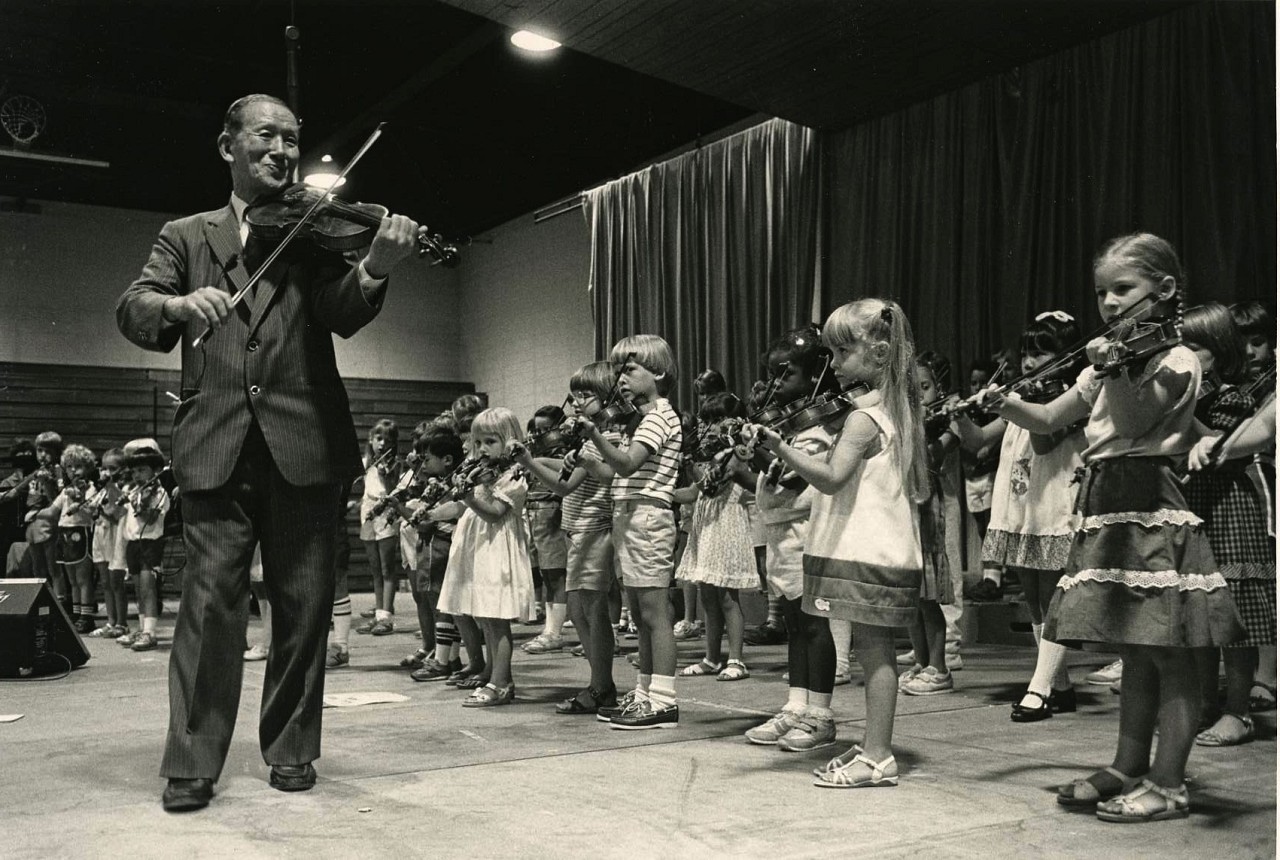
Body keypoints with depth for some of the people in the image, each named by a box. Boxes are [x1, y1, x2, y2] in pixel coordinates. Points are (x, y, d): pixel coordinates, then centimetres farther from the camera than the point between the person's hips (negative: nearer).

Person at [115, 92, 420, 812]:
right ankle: (192, 764, 6)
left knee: (305, 603, 4)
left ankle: (292, 748, 18)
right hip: (216, 443, 0)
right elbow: (134, 312, 4)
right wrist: (178, 304, -20)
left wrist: (375, 269, -26)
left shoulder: (314, 234, 14)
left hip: (303, 442, 1)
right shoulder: (186, 236, 17)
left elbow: (342, 315, -4)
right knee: (211, 600, -4)